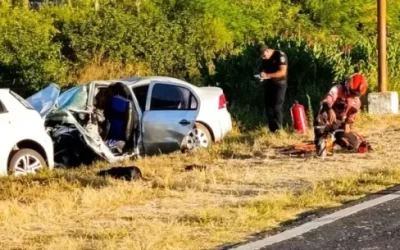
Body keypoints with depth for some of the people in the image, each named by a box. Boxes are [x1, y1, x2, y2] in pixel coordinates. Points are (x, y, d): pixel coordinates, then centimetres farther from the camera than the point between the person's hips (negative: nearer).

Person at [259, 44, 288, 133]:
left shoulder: (280, 56, -16)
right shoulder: (265, 59, 6)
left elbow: (282, 72, -23)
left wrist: (268, 75, -27)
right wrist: (262, 74, -4)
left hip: (279, 84, -7)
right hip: (269, 84, 7)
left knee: (277, 108, -9)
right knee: (268, 107, 4)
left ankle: (278, 130, -3)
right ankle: (272, 130, 11)